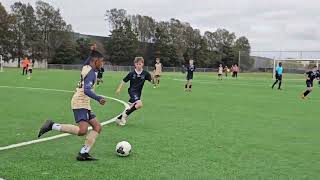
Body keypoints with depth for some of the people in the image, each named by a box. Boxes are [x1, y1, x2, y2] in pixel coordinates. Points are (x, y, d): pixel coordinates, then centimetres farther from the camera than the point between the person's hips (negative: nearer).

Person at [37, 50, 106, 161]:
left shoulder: (86, 68, 13)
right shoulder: (91, 73, -13)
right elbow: (86, 90, -25)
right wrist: (98, 98, -30)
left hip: (84, 104, 10)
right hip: (80, 103, -10)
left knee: (97, 127, 4)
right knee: (82, 131, -22)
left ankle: (83, 153, 1)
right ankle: (52, 126, -12)